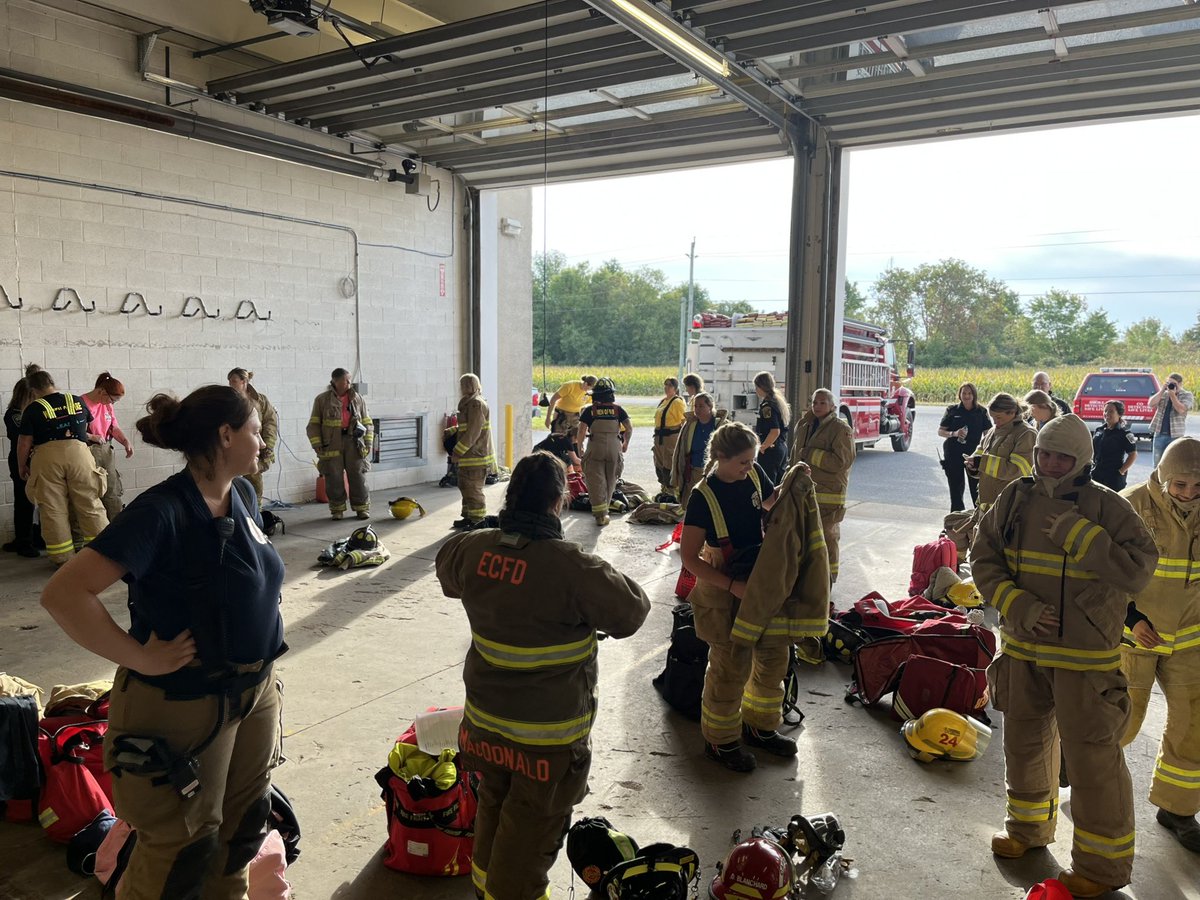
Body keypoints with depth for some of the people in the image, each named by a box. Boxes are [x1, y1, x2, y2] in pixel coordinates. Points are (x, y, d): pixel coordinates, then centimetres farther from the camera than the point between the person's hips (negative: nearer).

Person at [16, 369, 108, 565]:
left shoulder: (33, 409, 2)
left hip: (46, 457, -2)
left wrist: (21, 468, 15)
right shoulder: (78, 401, 10)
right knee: (90, 504, 7)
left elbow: (24, 442, 2)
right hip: (78, 452, 2)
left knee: (53, 510, 7)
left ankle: (63, 558, 10)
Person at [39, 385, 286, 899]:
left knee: (245, 823, 22)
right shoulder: (161, 512, -23)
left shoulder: (242, 496, 2)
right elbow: (64, 594, -28)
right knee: (184, 847, 12)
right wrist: (142, 659, -22)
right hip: (187, 705, -7)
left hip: (255, 691, 7)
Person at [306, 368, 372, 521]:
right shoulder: (322, 400, 4)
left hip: (353, 442, 1)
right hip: (331, 444, -1)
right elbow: (313, 425, 5)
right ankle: (337, 510, 14)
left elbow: (368, 423, 13)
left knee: (358, 477, 1)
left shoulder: (358, 399, 10)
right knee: (334, 479, 2)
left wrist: (368, 443, 5)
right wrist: (317, 445, -3)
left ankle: (362, 508, 11)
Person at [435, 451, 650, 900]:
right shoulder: (573, 567, -27)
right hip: (548, 732, -6)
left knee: (493, 802, 30)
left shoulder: (473, 549, -9)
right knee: (532, 824, 14)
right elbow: (630, 612, -15)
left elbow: (448, 573, 15)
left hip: (485, 718, 7)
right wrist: (609, 577, 3)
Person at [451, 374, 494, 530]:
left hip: (476, 458, -11)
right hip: (468, 458, 11)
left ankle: (478, 522, 1)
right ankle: (468, 518, 29)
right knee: (466, 487, 19)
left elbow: (473, 432, -22)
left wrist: (457, 452, -19)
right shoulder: (470, 404, 17)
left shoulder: (476, 404, -16)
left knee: (474, 491, -6)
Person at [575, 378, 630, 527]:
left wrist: (579, 448, 8)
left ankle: (600, 514, -4)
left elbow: (581, 432, -6)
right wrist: (626, 443, 14)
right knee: (610, 481, 16)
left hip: (595, 449, -1)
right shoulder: (618, 410, 1)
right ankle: (604, 510, 25)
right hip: (614, 449, 1)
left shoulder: (589, 411, -2)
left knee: (596, 481, 2)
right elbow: (629, 428, -3)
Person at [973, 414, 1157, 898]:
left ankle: (1103, 861, 23)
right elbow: (984, 557, -1)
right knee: (1024, 740, 21)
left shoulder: (1107, 507, -11)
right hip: (1023, 647, 5)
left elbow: (1137, 571, -19)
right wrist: (1018, 605, -14)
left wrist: (1079, 535, -27)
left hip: (1085, 657, -5)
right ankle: (1027, 826, 44)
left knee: (1092, 755, 2)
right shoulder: (1015, 498, -1)